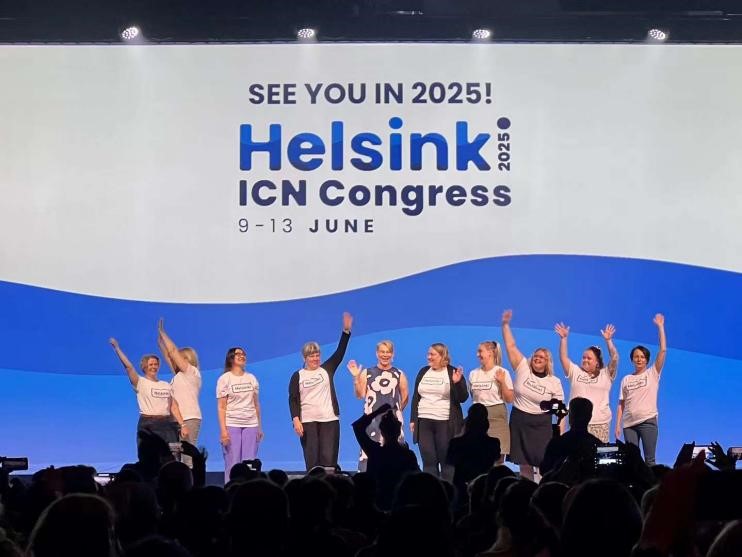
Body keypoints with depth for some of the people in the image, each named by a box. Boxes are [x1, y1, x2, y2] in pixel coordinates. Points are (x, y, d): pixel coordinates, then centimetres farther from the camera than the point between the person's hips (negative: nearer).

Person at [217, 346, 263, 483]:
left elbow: (256, 404, 15)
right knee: (233, 463, -6)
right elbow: (221, 407, -3)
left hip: (251, 425, 4)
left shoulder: (251, 378, 12)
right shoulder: (224, 379, 1)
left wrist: (260, 427, 12)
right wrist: (223, 430, -12)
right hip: (231, 425, -3)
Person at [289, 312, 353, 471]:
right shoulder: (297, 376, 5)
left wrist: (346, 330, -10)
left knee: (329, 458, -3)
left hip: (330, 420, 1)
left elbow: (340, 353, 0)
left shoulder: (327, 369, 9)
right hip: (307, 422, -1)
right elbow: (293, 400, 1)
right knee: (312, 458, 1)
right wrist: (296, 419, -12)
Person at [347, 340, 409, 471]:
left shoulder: (399, 375, 7)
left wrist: (397, 411, 11)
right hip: (372, 420, -1)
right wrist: (356, 377, -9)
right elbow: (360, 394, 0)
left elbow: (405, 396, 12)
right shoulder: (367, 373, 6)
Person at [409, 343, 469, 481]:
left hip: (445, 423, -4)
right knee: (428, 460, 5)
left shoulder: (453, 373, -2)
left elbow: (463, 398, -6)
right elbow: (416, 397, 14)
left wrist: (457, 383, -23)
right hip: (424, 422, 4)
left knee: (446, 460, 1)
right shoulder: (423, 372, 10)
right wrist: (413, 419, 9)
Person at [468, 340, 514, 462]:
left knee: (497, 458, -3)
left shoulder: (502, 373, -4)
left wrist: (502, 382, -16)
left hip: (496, 416, -4)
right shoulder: (473, 374, 8)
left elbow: (510, 399, -5)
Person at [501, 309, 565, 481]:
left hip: (541, 425, -1)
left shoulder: (554, 382, -1)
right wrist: (505, 324, -11)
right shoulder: (523, 369, -1)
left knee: (544, 464, -6)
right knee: (524, 464, 5)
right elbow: (511, 346, -3)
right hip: (519, 421, 1)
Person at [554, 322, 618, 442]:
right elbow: (563, 357, 5)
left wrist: (608, 340, -12)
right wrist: (563, 338, -4)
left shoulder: (605, 374, 7)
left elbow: (614, 358, -4)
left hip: (600, 424, -1)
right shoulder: (575, 372, 12)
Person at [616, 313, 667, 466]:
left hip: (647, 421, -3)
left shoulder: (652, 373, 5)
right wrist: (617, 425, 3)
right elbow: (621, 404, 11)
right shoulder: (626, 379, 13)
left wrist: (660, 326, -5)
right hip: (629, 424, 3)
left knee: (649, 459, -4)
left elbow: (663, 350, -4)